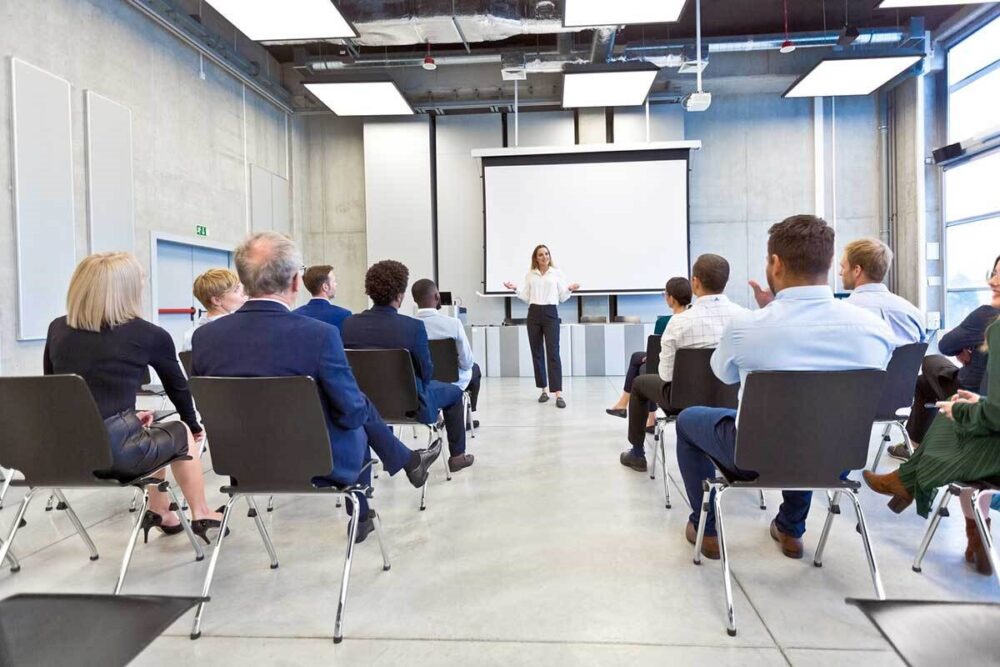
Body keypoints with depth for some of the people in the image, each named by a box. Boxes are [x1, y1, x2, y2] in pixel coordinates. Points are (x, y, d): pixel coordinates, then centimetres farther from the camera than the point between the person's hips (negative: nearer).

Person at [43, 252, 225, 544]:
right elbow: (177, 387, 9)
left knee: (149, 431, 31)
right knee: (182, 433, 24)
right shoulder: (149, 335, -5)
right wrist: (194, 426, 29)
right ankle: (200, 515, 34)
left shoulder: (57, 329, 7)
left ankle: (160, 513, 38)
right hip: (116, 450, -5)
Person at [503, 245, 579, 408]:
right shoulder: (530, 275, 11)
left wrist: (570, 290, -13)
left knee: (553, 353, -11)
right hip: (533, 314, 3)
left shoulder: (557, 273, 6)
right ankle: (544, 390, 16)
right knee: (537, 353, 5)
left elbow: (562, 298, 5)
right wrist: (515, 289, -4)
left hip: (550, 314, -3)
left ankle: (558, 394, -14)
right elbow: (526, 298, 9)